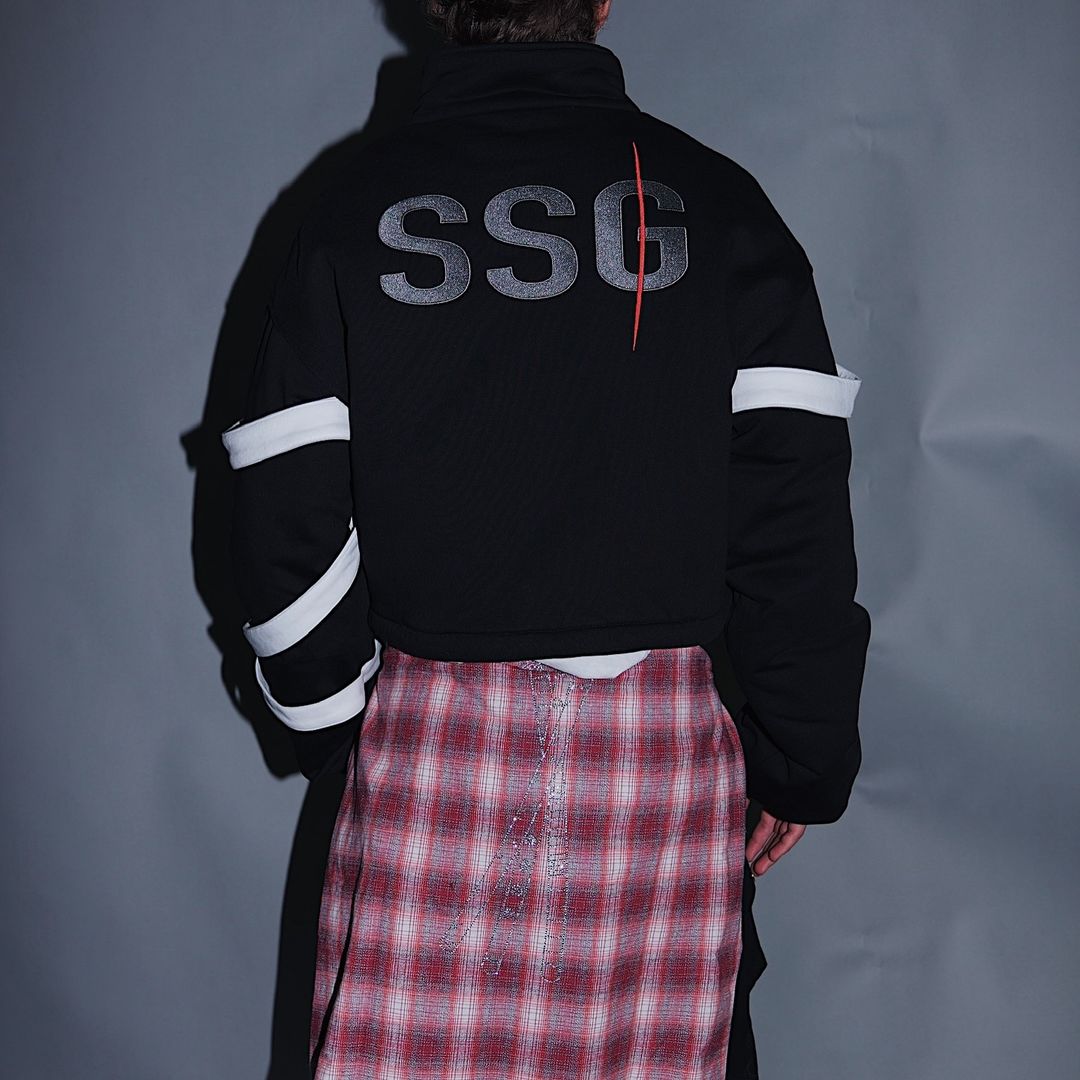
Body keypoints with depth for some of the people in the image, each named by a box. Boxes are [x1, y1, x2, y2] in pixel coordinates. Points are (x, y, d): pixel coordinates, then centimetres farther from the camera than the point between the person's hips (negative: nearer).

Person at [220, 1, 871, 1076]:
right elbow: (798, 514, -1)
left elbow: (285, 518, 2)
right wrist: (804, 765, 7)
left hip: (431, 743, 1)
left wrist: (330, 727, 15)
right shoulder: (714, 201, 2)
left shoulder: (351, 211, 3)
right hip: (664, 744, 0)